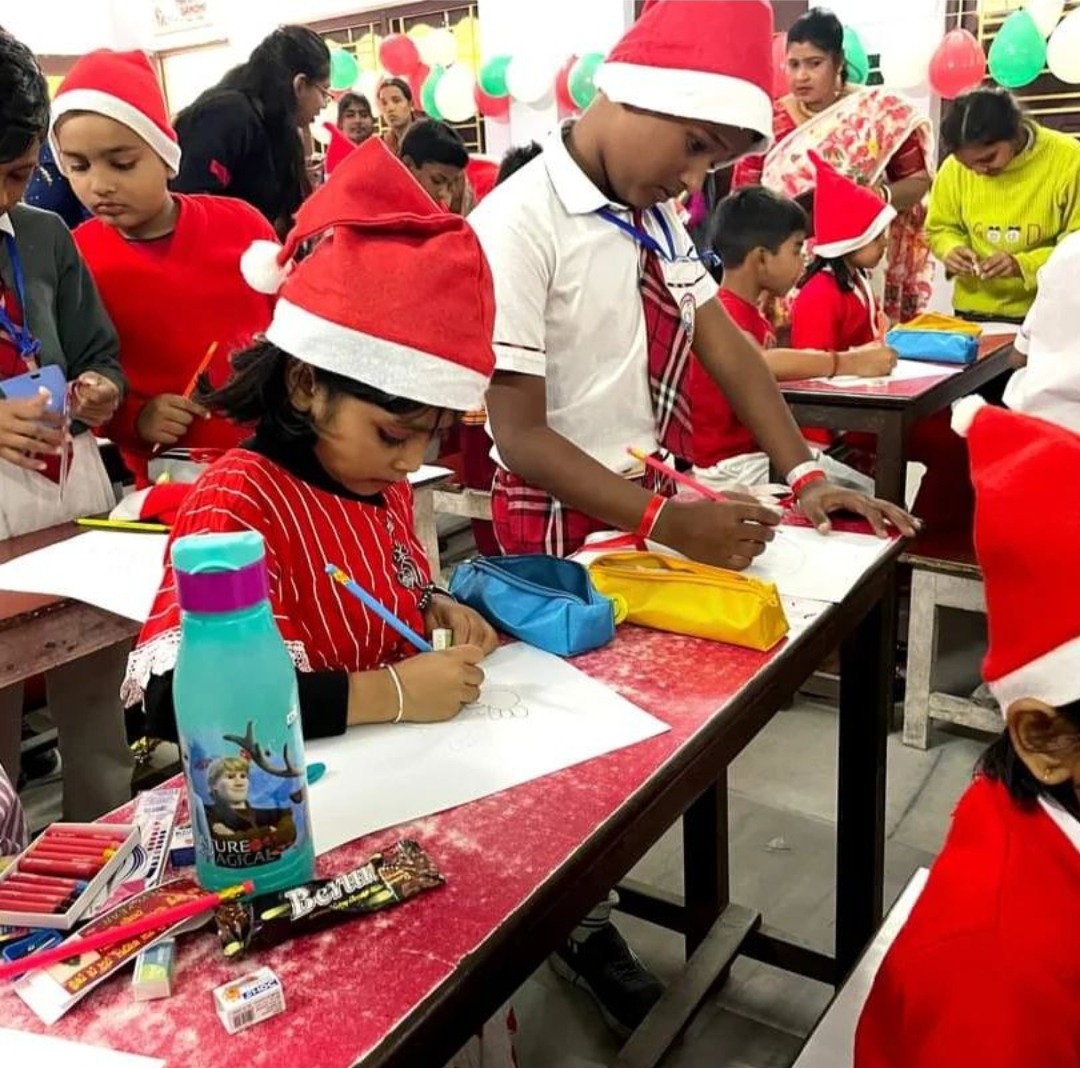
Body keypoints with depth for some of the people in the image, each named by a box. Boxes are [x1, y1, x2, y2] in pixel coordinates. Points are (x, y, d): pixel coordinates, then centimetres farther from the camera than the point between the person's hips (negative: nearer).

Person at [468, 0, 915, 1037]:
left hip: (662, 501, 7)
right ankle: (573, 920, 32)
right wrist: (662, 520, -28)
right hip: (568, 525, -7)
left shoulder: (653, 216, 7)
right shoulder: (519, 224, -18)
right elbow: (520, 436, -21)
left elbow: (727, 346, 5)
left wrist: (804, 477, -5)